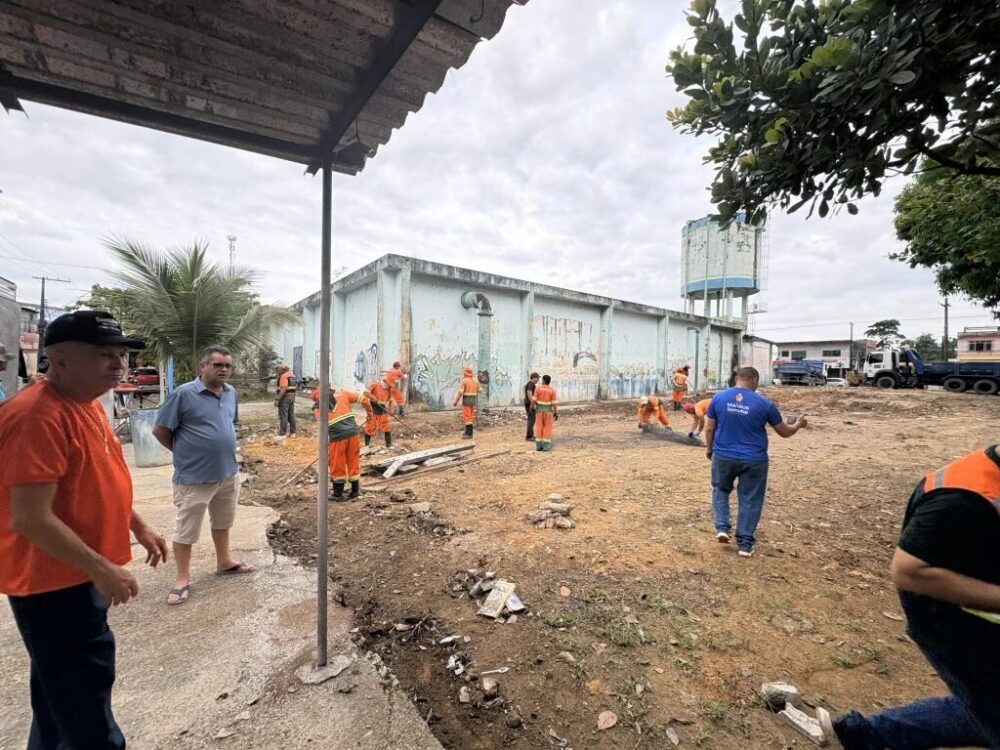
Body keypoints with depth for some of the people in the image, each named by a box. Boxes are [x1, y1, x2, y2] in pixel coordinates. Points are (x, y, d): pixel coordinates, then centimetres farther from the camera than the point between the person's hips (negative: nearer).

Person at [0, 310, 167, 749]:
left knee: (60, 691, 26)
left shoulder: (86, 403, 5)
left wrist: (139, 528, 15)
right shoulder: (37, 416, -25)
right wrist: (101, 568, -23)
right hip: (52, 582, -9)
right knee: (83, 695, 6)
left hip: (76, 575, 9)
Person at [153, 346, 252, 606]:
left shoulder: (231, 393, 3)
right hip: (194, 477, -6)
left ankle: (224, 561, 39)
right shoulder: (183, 394, -16)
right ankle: (183, 578, 24)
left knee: (223, 521, 22)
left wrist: (222, 449, 12)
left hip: (228, 472, 6)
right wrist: (186, 453, -1)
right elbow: (160, 430, -11)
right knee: (186, 530, 8)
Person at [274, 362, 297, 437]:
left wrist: (277, 399, -22)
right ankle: (292, 433, 16)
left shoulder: (284, 376, -15)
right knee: (291, 415, 12)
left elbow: (283, 389, -23)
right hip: (292, 396, 9)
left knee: (283, 416, -5)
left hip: (285, 397, -9)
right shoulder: (292, 374, 14)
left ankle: (282, 434, -2)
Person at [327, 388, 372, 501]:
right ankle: (355, 490, 27)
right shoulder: (342, 394, 11)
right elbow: (363, 399, 7)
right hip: (352, 432, 2)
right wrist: (369, 411, 23)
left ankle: (338, 494, 23)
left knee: (337, 465, 12)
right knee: (353, 461, 16)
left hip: (337, 436, -2)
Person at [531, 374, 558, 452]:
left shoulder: (538, 388, -6)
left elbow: (533, 399, -9)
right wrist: (556, 413, -3)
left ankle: (538, 445, 3)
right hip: (548, 410, -1)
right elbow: (554, 403, -9)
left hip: (539, 409, 1)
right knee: (548, 428, 3)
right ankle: (546, 445, -2)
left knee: (539, 427, 5)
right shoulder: (552, 390, -7)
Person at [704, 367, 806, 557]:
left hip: (723, 456, 1)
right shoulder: (764, 403, -7)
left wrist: (709, 448, 15)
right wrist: (798, 425, 26)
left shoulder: (719, 397, -5)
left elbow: (709, 428, 0)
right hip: (754, 460, -1)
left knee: (720, 490, 23)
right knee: (750, 500, 12)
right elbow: (784, 432, 5)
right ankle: (745, 544, 18)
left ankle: (722, 528, 13)